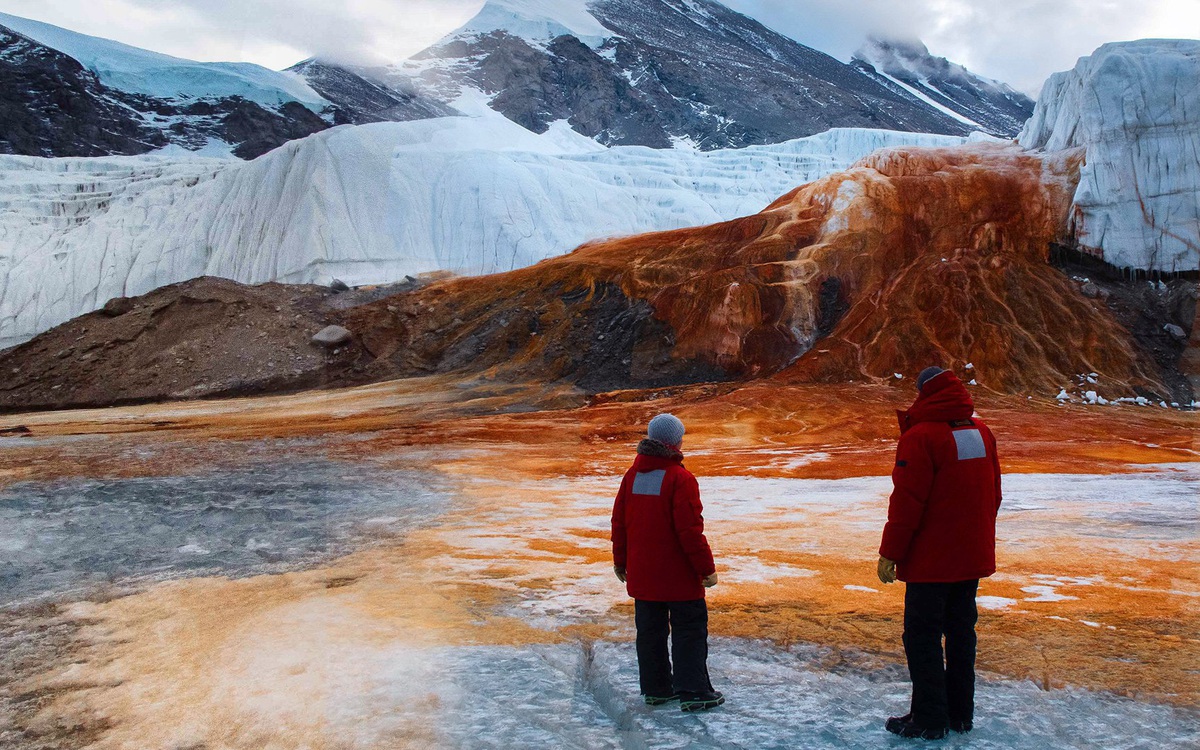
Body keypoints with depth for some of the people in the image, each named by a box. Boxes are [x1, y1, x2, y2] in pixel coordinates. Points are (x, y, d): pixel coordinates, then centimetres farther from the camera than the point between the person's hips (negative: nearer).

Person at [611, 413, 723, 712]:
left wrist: (621, 562, 21)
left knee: (650, 631, 14)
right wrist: (707, 568, -10)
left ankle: (655, 688, 21)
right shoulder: (680, 478, -16)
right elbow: (691, 530, -18)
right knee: (689, 630, 4)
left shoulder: (632, 475, 4)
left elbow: (619, 522, 10)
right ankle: (693, 692, 6)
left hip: (641, 574, 6)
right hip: (679, 575, -6)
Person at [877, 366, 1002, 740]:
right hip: (973, 556, 8)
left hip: (931, 559, -8)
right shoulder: (981, 431, 7)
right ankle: (960, 713, 23)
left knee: (922, 635, 2)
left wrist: (890, 552, -12)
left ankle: (929, 718, 6)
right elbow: (993, 494, 15)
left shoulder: (921, 436, -17)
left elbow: (906, 501, -18)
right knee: (961, 631, 15)